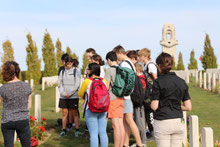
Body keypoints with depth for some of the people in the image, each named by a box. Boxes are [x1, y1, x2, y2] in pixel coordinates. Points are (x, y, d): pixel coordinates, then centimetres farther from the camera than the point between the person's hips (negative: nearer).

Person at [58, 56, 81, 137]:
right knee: (64, 113, 4)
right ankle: (64, 130, 10)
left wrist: (69, 93, -10)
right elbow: (59, 84, 7)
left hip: (73, 96, -3)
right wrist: (63, 93, -7)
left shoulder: (76, 71, 2)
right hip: (63, 97, 3)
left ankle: (77, 130, 6)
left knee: (74, 113, 0)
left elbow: (77, 85, -4)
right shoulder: (62, 72, 12)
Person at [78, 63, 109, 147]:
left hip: (91, 111, -4)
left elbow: (80, 94, 6)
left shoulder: (87, 81, -7)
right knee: (103, 133, 8)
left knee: (93, 133, -2)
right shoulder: (104, 81, 2)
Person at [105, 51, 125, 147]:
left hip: (112, 99, -7)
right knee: (121, 124, 9)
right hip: (121, 98, 7)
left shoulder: (110, 70, -11)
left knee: (116, 126, -6)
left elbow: (106, 87, -13)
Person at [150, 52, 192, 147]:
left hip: (162, 123, -4)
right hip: (178, 122, 5)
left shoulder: (158, 82, -8)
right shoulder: (182, 82, 6)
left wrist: (151, 103, 11)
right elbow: (188, 107, 4)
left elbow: (154, 106, -11)